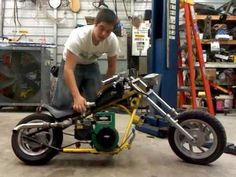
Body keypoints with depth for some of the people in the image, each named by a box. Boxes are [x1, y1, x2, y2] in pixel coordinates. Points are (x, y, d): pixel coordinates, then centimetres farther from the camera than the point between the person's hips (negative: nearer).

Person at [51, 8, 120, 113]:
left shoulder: (113, 40, -25)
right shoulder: (79, 36, -37)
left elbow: (111, 66, -8)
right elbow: (68, 69, -42)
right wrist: (77, 97, -53)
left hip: (91, 66, 4)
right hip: (72, 64, -3)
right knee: (63, 103, -18)